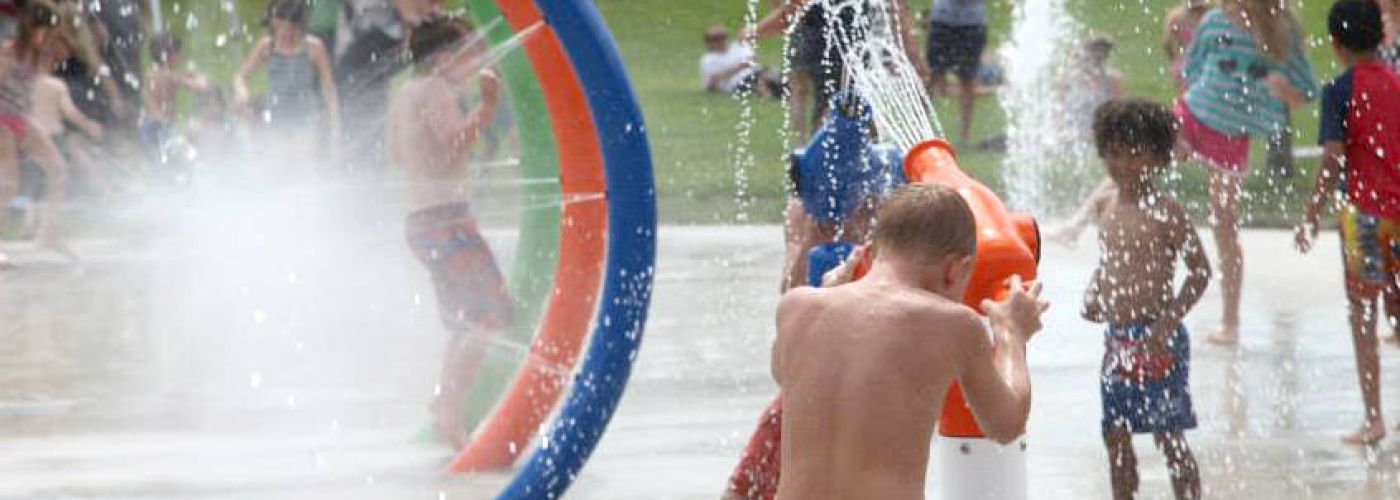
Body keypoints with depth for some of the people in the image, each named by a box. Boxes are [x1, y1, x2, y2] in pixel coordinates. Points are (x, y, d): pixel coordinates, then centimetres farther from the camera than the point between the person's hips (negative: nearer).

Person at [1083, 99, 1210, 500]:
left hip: (1155, 341, -7)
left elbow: (1200, 270, -11)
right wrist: (1093, 297, 5)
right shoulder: (1112, 209, 11)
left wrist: (1169, 321, -18)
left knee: (1169, 437, -3)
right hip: (1117, 341, 7)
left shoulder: (1163, 211, -11)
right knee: (1116, 435, 11)